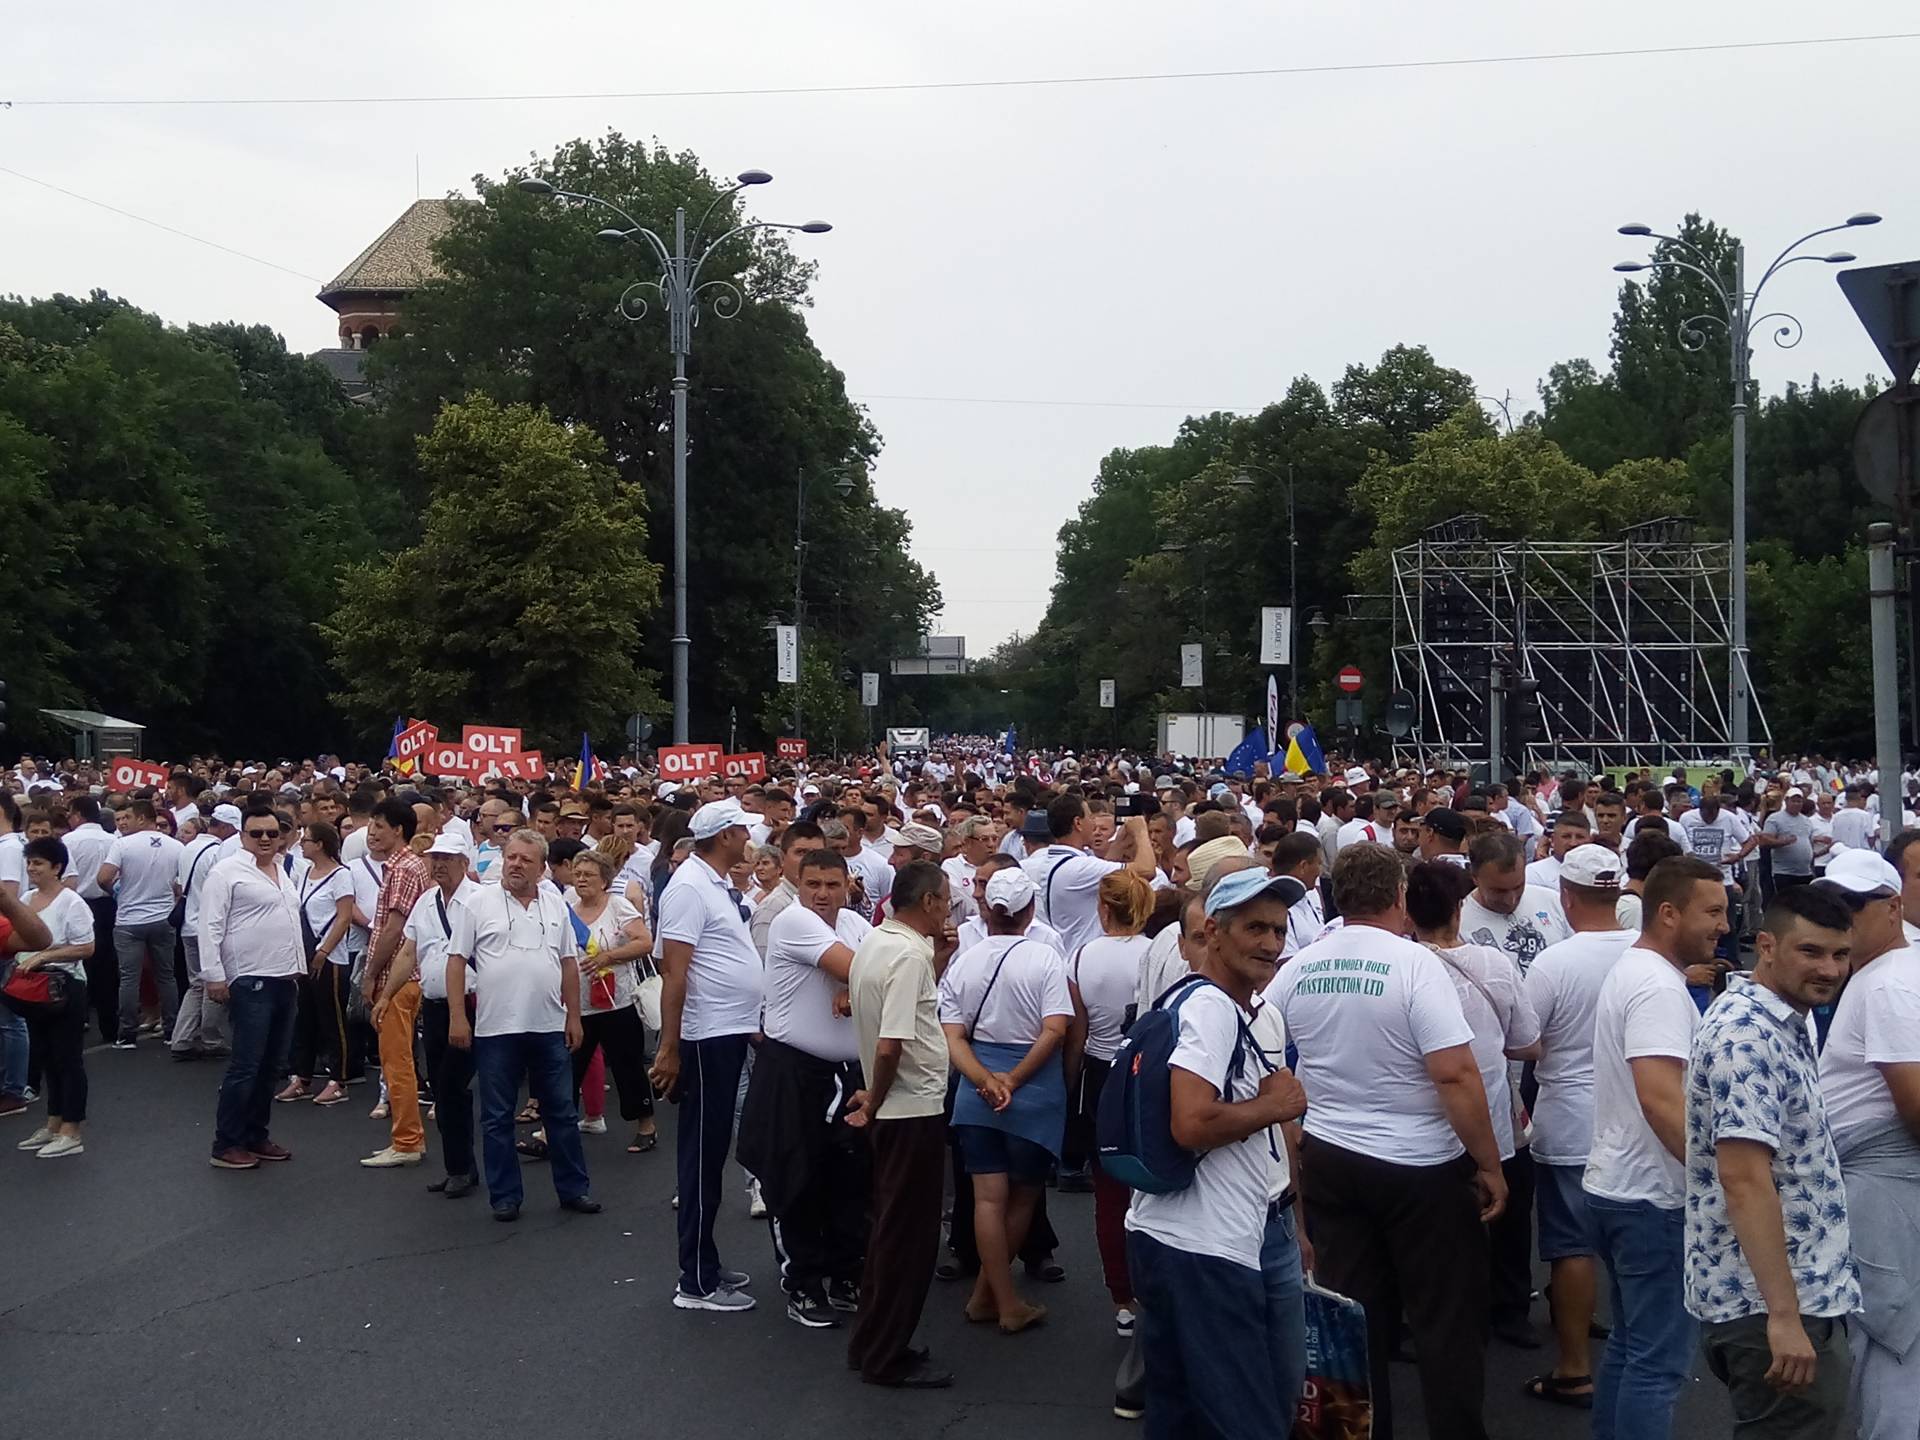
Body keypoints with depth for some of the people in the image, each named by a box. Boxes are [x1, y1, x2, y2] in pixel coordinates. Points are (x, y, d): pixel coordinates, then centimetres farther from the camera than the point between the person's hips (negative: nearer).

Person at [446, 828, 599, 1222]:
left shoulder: (556, 906, 8)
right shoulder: (477, 904, -2)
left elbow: (569, 964, 12)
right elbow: (456, 960, -3)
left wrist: (573, 1016, 8)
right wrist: (457, 1016, -9)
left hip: (549, 1027, 3)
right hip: (496, 1027, -3)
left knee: (562, 1112, 9)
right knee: (497, 1118, 5)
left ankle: (573, 1189, 18)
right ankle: (505, 1196, 15)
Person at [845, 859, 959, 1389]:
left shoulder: (873, 943, 8)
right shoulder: (909, 955, -21)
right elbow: (891, 1044, -27)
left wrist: (938, 957, 8)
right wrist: (876, 1102, -13)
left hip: (893, 1108, 10)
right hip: (915, 1108, -10)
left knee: (890, 1227, 19)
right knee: (908, 1235, 1)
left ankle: (871, 1343, 27)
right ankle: (887, 1357, 10)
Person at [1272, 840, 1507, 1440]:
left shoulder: (1297, 969, 0)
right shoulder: (1414, 962, -16)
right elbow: (1455, 1075, -20)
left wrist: (1294, 1144, 21)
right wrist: (1490, 1165, -12)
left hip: (1329, 1160, 5)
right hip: (1421, 1167, -5)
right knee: (1447, 1322, 8)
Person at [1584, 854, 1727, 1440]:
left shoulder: (1630, 970, 13)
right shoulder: (1659, 987, -20)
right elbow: (1660, 1098, -30)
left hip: (1615, 1185, 10)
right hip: (1654, 1198, -10)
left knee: (1631, 1343, 19)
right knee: (1659, 1360, -3)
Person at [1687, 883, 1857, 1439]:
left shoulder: (1782, 1022, 12)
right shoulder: (1748, 1035, -21)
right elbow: (1743, 1178, -28)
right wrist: (1783, 1314, -30)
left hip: (1803, 1291, 10)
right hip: (1768, 1304, -10)